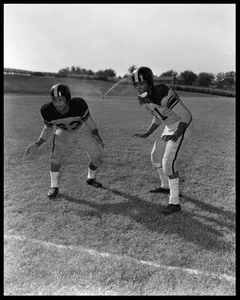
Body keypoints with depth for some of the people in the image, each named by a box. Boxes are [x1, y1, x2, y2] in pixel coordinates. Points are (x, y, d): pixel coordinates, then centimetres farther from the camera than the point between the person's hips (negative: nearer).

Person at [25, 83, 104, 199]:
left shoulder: (79, 104, -39)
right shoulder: (47, 110, -32)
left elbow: (88, 121, -21)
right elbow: (48, 128, -12)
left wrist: (97, 137, -29)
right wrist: (37, 144, -20)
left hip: (82, 129, 0)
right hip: (63, 131, 0)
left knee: (97, 158, -1)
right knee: (56, 154, -24)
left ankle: (91, 178, 31)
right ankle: (54, 186, -4)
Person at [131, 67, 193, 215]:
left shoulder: (162, 94, -32)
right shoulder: (143, 98, -4)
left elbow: (186, 116, -29)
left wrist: (176, 135, -41)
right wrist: (146, 134, 4)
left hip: (182, 126, -9)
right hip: (170, 126, 9)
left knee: (168, 161, -19)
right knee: (156, 156, 17)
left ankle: (174, 203, -9)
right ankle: (166, 186, 39)